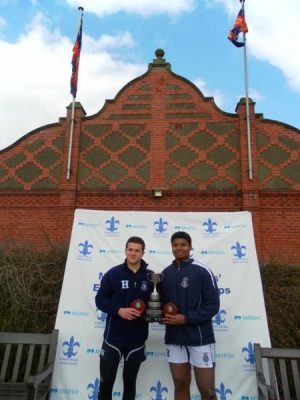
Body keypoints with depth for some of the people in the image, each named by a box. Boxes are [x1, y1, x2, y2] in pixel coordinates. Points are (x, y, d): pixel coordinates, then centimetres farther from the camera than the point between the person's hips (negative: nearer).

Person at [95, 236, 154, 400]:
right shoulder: (113, 274, -7)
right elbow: (100, 299, -5)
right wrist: (119, 310, -19)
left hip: (137, 339, 2)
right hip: (113, 337, -1)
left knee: (130, 382, 17)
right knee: (106, 381, 8)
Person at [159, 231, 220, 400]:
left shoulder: (202, 271, -8)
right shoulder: (166, 273, 7)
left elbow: (213, 305, -11)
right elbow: (160, 301, 16)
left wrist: (186, 318, -18)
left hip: (200, 339, -4)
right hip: (174, 339, 5)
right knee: (180, 386, 16)